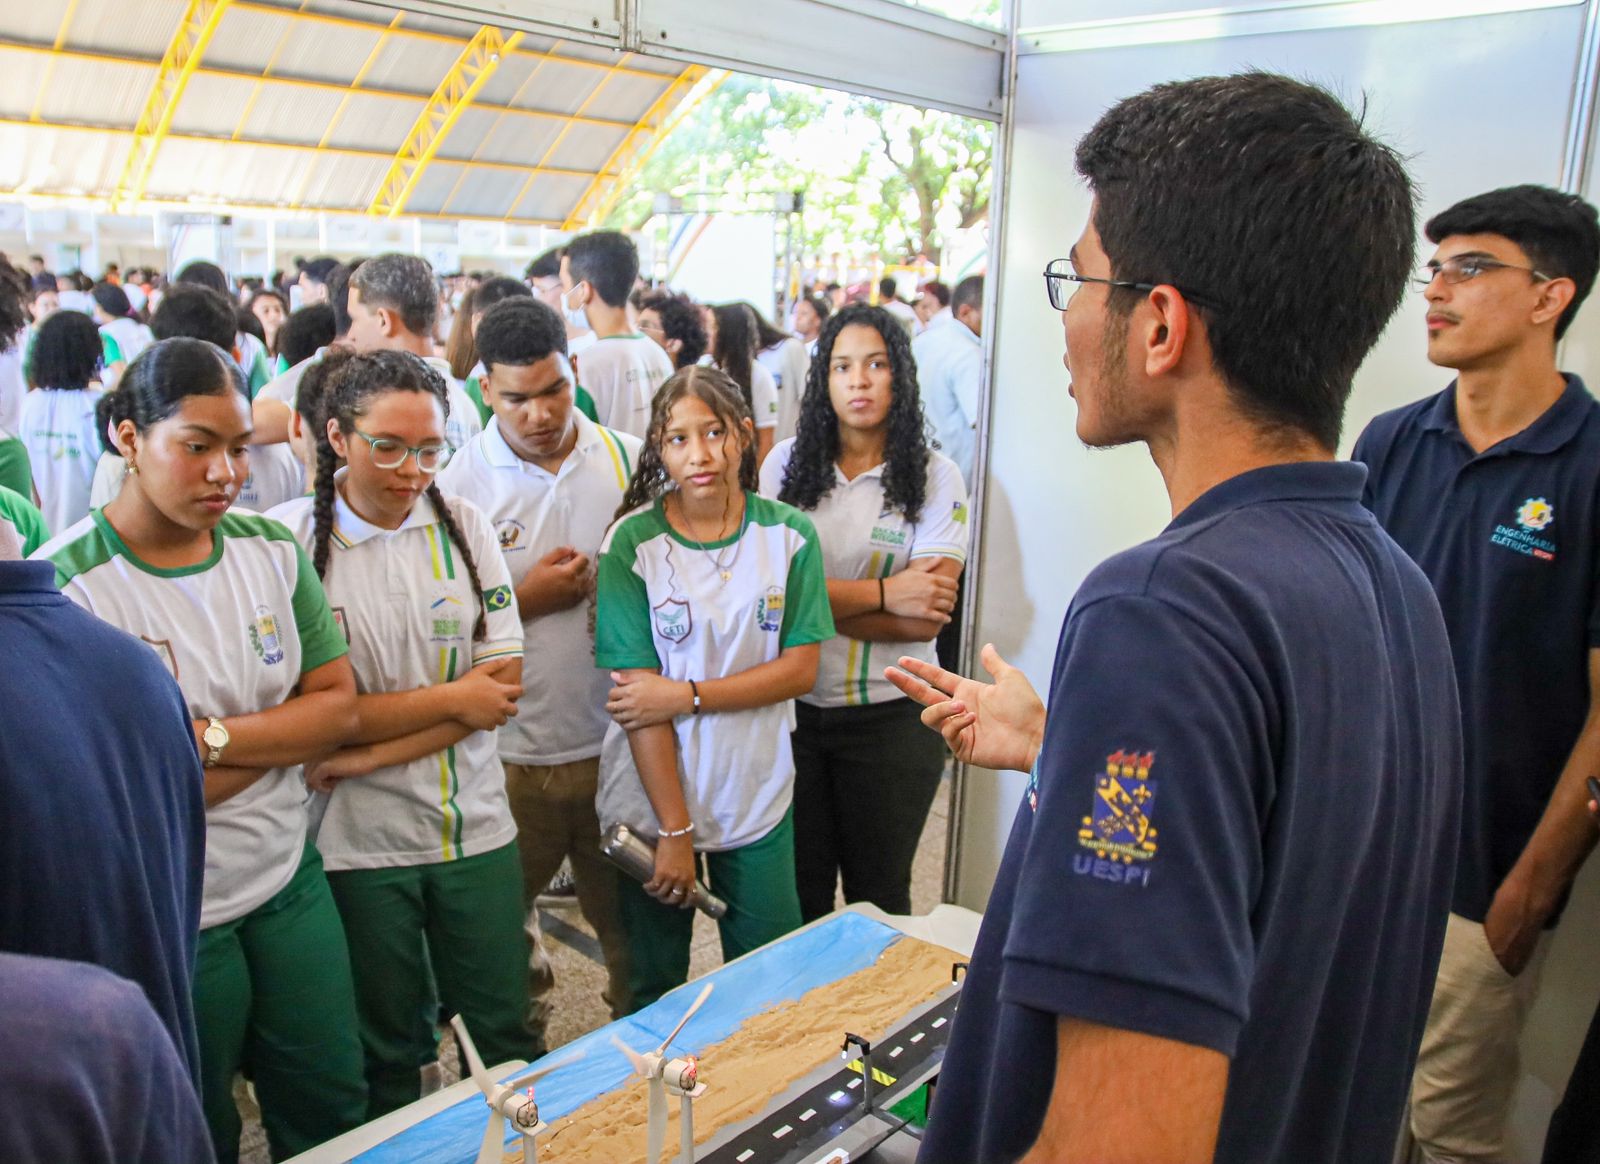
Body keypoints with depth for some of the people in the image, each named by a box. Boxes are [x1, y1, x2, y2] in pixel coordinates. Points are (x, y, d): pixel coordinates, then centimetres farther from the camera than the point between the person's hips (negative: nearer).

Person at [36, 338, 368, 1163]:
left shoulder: (271, 551, -2)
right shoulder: (63, 586, -17)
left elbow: (339, 708, -4)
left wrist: (207, 738, -18)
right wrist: (276, 742, -16)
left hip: (289, 880, 4)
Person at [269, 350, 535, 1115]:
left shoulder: (464, 524, 0)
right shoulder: (289, 538, -9)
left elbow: (504, 680, -5)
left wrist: (365, 756, -12)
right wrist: (453, 697, -10)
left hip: (475, 827, 2)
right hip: (357, 842, -2)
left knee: (505, 1034, 14)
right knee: (386, 1054, 17)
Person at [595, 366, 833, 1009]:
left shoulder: (789, 534, -3)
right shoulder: (632, 543, -10)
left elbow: (800, 668, -6)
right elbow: (640, 694, -13)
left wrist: (688, 696, -17)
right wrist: (675, 829, -13)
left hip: (758, 796, 2)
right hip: (653, 799, -1)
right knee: (654, 988, 14)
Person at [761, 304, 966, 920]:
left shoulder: (935, 476, -5)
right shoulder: (788, 463, -1)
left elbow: (926, 613, -14)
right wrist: (884, 594, -16)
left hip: (892, 714, -1)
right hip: (794, 706, 1)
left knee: (877, 894, 16)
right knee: (798, 891, 16)